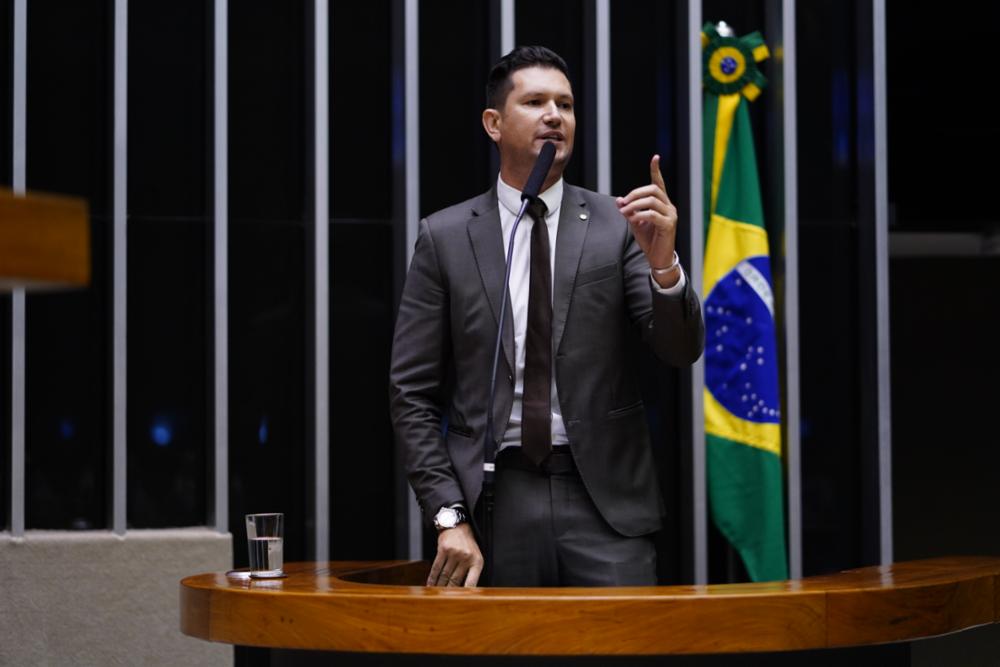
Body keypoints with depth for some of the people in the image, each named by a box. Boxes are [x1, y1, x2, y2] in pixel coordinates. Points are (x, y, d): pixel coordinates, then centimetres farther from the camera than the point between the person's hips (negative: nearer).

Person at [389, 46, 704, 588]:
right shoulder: (444, 236, 4)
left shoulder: (618, 224, 5)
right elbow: (412, 394, 3)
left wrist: (663, 262, -22)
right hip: (494, 499, 0)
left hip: (604, 501, 0)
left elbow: (682, 350, -2)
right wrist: (449, 517, -6)